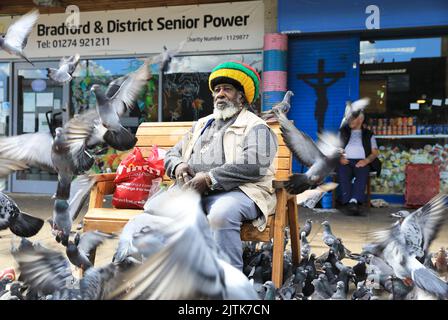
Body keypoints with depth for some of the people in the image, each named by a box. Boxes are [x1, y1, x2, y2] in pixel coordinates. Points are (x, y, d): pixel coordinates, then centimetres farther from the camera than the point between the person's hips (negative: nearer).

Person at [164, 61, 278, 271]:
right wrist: (178, 165, 1)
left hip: (236, 191, -5)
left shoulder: (255, 126, 9)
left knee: (221, 214, -38)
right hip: (192, 191, 5)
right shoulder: (202, 124, 30)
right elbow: (172, 154, 28)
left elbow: (254, 165, -11)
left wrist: (209, 179, -16)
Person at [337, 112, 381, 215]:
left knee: (362, 174, -36)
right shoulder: (342, 132, 28)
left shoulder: (368, 134, 25)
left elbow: (375, 152, 12)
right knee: (343, 174, -34)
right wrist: (340, 158, -6)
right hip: (346, 161, 1)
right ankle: (348, 202, -44)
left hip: (362, 162, -1)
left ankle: (354, 201, -51)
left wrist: (366, 160, -9)